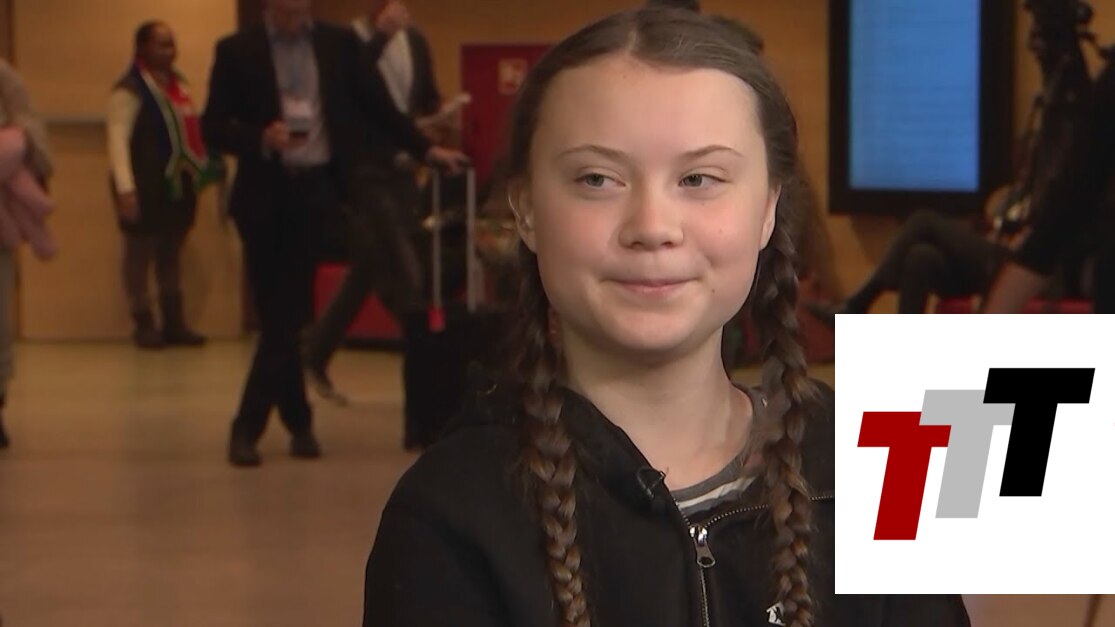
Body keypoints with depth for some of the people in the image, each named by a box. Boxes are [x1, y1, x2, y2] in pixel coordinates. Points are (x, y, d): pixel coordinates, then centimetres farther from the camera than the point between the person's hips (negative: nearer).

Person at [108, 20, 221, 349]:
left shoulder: (178, 84, 14)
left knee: (171, 252, 11)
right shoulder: (129, 89, -10)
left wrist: (206, 166, 16)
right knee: (140, 252, 2)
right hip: (146, 186, -7)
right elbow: (118, 139, -17)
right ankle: (144, 325, 10)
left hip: (179, 184, 7)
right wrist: (125, 188, -25)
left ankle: (174, 323, 17)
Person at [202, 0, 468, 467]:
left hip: (316, 190, 0)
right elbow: (213, 127, -2)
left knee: (289, 311, -5)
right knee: (278, 312, 5)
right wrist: (260, 137, -19)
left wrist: (425, 148, 5)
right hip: (265, 195, 0)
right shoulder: (237, 50, 1)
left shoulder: (339, 43, 7)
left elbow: (376, 104, 11)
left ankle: (247, 427, -1)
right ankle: (298, 422, 18)